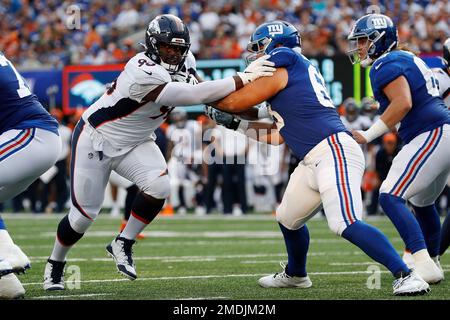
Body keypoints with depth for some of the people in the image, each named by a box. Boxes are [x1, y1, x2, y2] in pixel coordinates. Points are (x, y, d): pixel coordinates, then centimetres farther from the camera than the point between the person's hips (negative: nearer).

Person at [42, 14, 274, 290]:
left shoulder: (184, 63, -10)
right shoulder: (145, 74, -35)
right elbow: (195, 96, -40)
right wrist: (244, 79, -40)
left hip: (135, 143, 7)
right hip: (97, 139, -6)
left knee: (159, 186, -21)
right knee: (84, 214, -1)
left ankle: (123, 245, 0)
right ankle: (55, 265, 26)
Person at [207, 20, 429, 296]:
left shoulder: (281, 63, -3)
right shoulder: (301, 70, 24)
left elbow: (237, 102, -1)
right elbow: (280, 134, 28)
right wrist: (235, 124, 32)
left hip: (334, 151, -10)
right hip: (314, 162, 10)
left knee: (347, 225, -23)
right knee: (288, 219, 25)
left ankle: (407, 276, -27)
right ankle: (295, 275, 48)